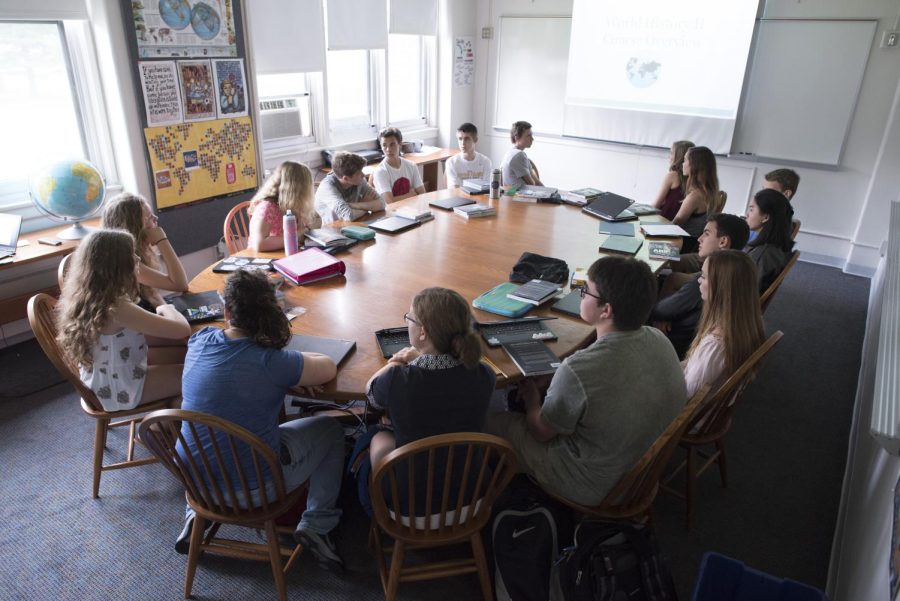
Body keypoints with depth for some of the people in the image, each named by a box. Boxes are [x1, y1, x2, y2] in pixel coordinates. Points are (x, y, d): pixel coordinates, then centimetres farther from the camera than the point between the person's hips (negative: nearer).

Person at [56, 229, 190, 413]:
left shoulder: (84, 295, -8)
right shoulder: (117, 309, -35)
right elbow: (183, 330, -31)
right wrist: (167, 309, -13)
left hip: (101, 379, 9)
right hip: (119, 389, -9)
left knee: (185, 354, 15)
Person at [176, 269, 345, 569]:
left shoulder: (199, 342, -10)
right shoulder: (273, 363, -26)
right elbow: (329, 368, -10)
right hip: (252, 489, -5)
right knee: (331, 430, 15)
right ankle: (315, 525, 10)